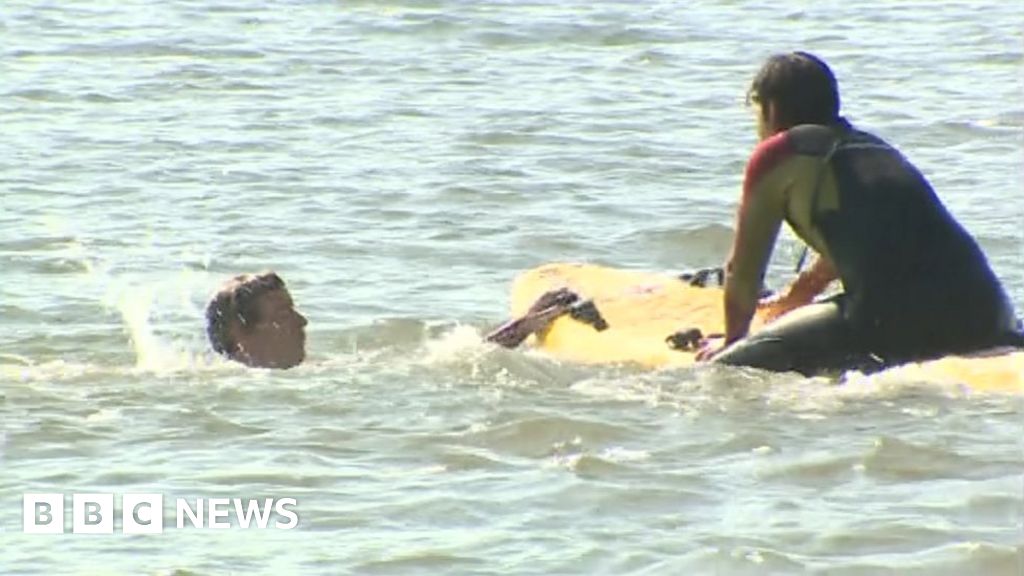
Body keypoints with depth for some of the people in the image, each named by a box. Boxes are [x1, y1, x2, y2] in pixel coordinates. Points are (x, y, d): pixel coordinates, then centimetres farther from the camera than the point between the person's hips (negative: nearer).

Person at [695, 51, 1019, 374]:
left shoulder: (778, 154, 9)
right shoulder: (875, 147, 28)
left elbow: (743, 271, 13)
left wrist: (731, 342, 29)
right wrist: (803, 291, 62)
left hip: (892, 324, -7)